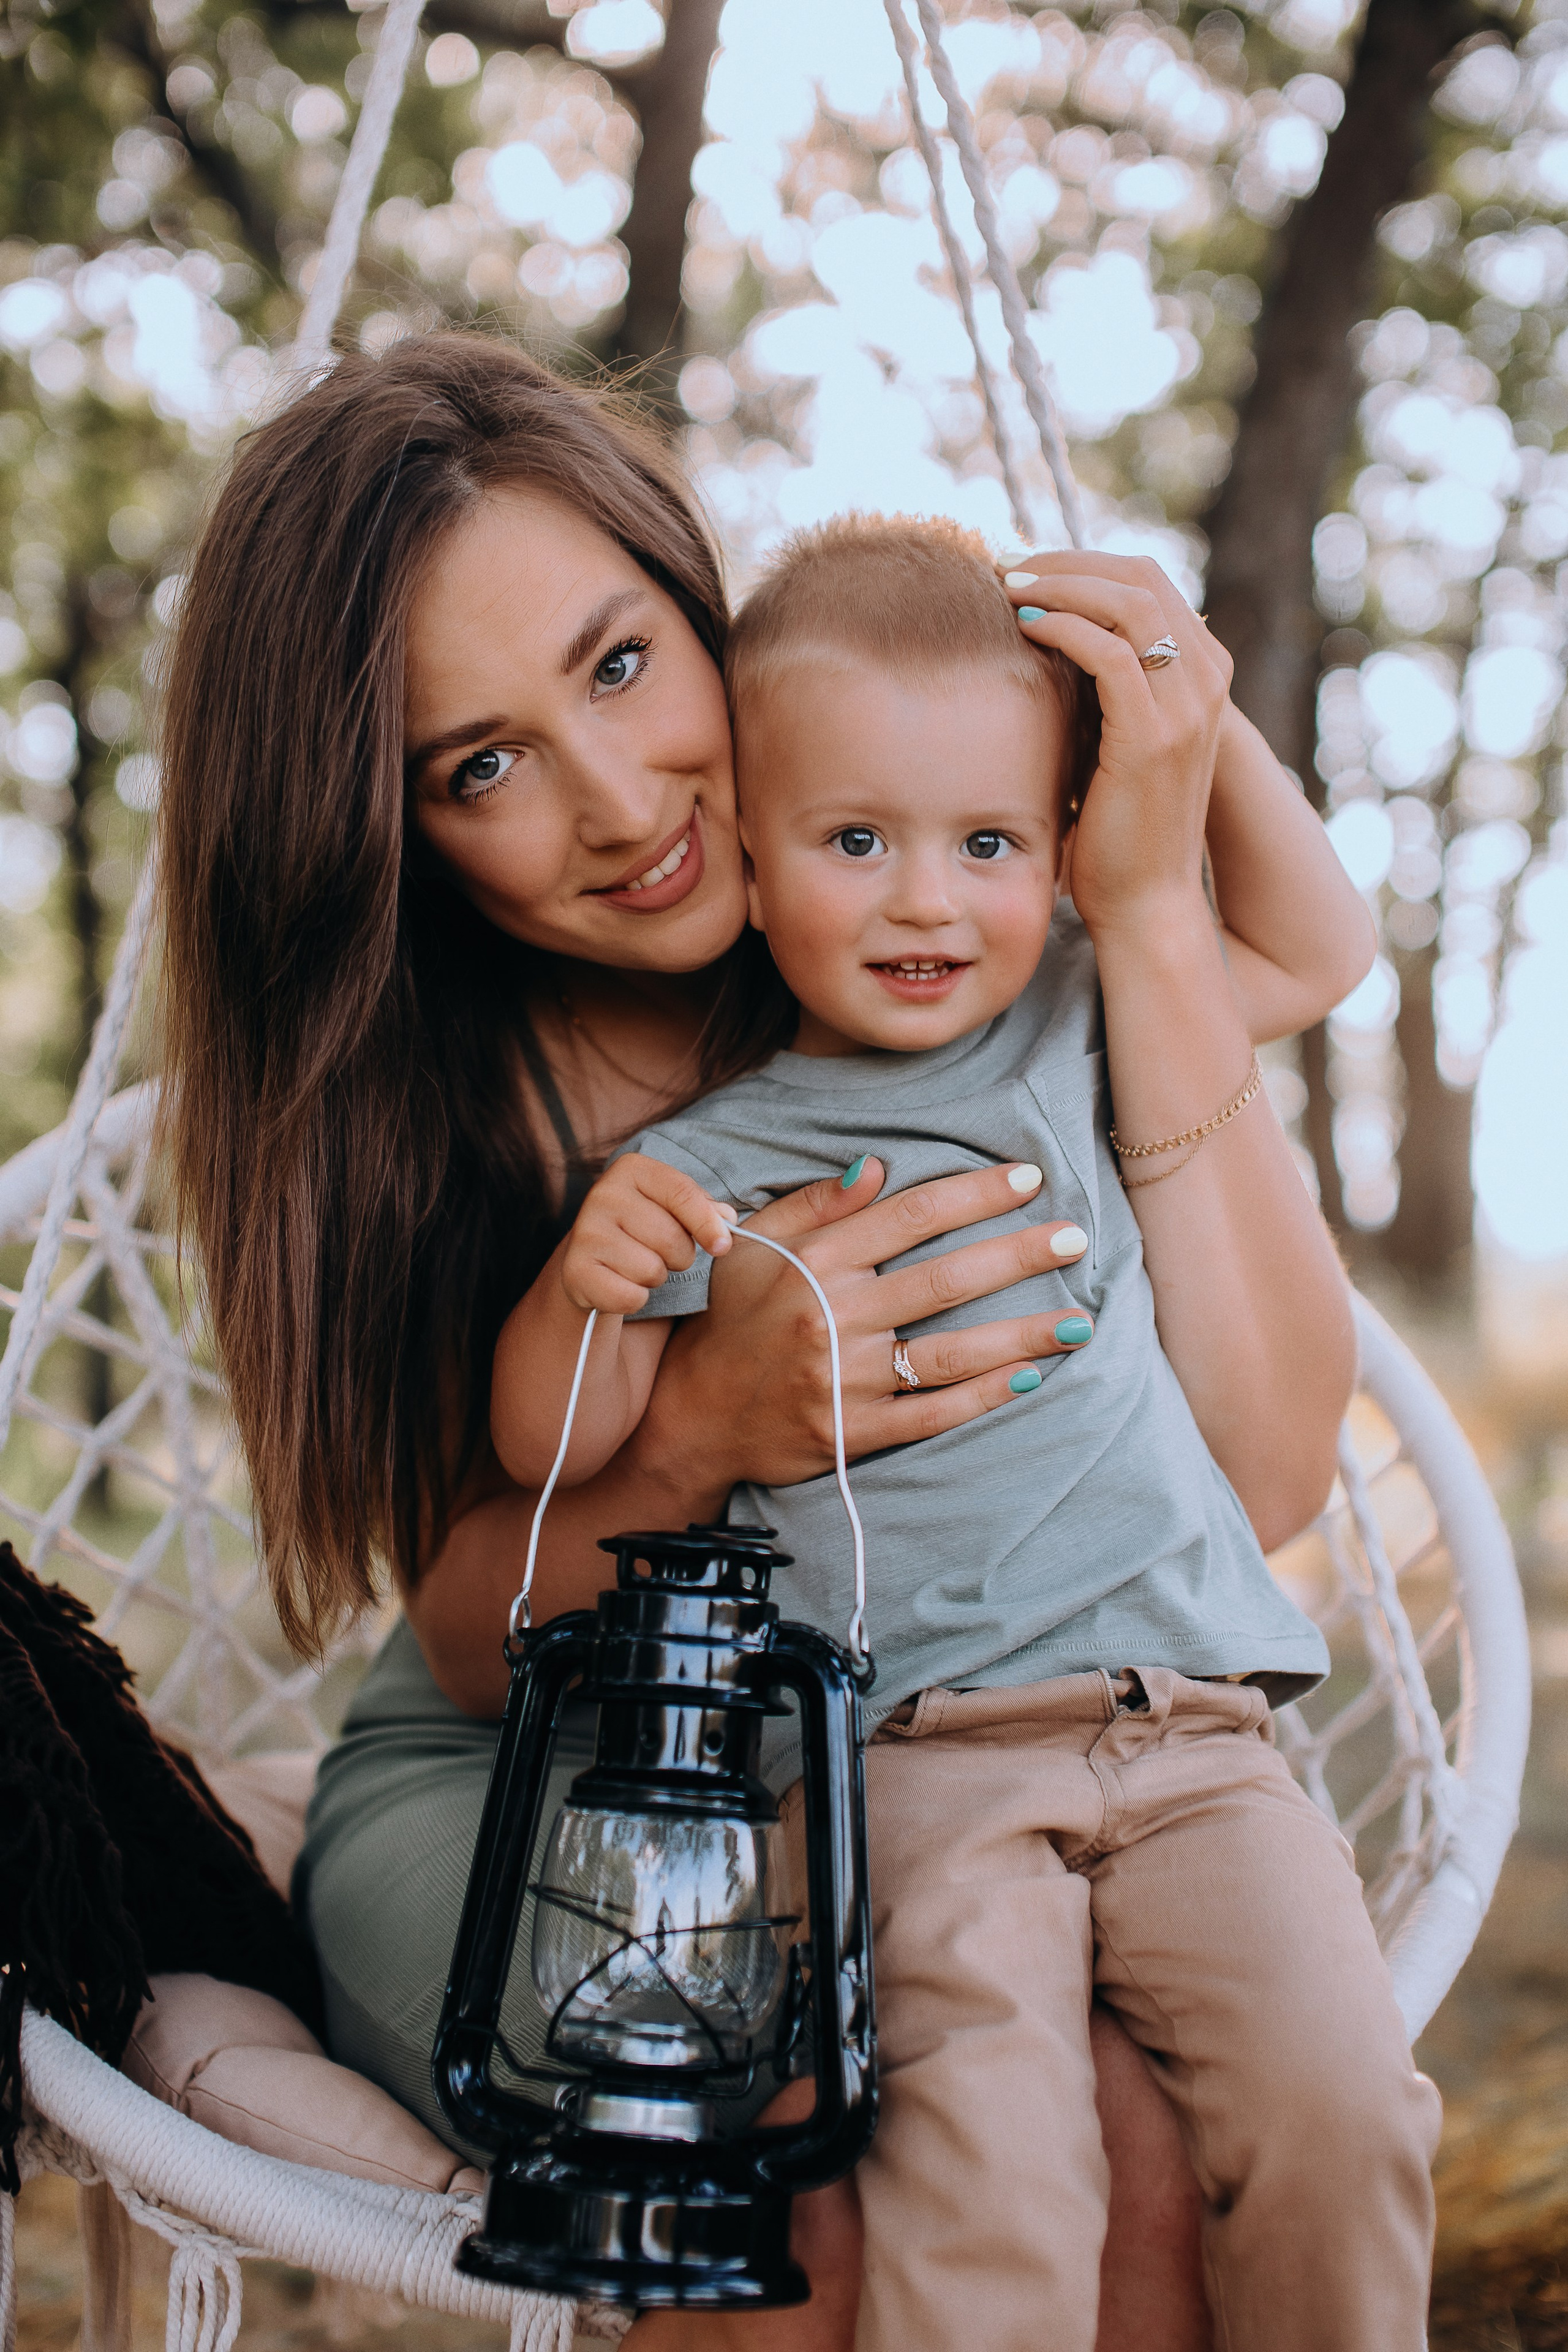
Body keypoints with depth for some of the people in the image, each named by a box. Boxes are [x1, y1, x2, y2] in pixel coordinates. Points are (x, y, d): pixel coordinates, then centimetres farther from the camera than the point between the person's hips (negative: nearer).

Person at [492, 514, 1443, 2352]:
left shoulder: (1077, 1019, 14)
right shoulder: (706, 1169, 3)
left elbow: (1319, 954, 26)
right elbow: (553, 1451, 4)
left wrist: (1207, 734, 12)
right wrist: (580, 1285, -17)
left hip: (1190, 1725, 3)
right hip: (919, 1757, -3)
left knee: (1343, 2103, -14)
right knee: (987, 2173, -24)